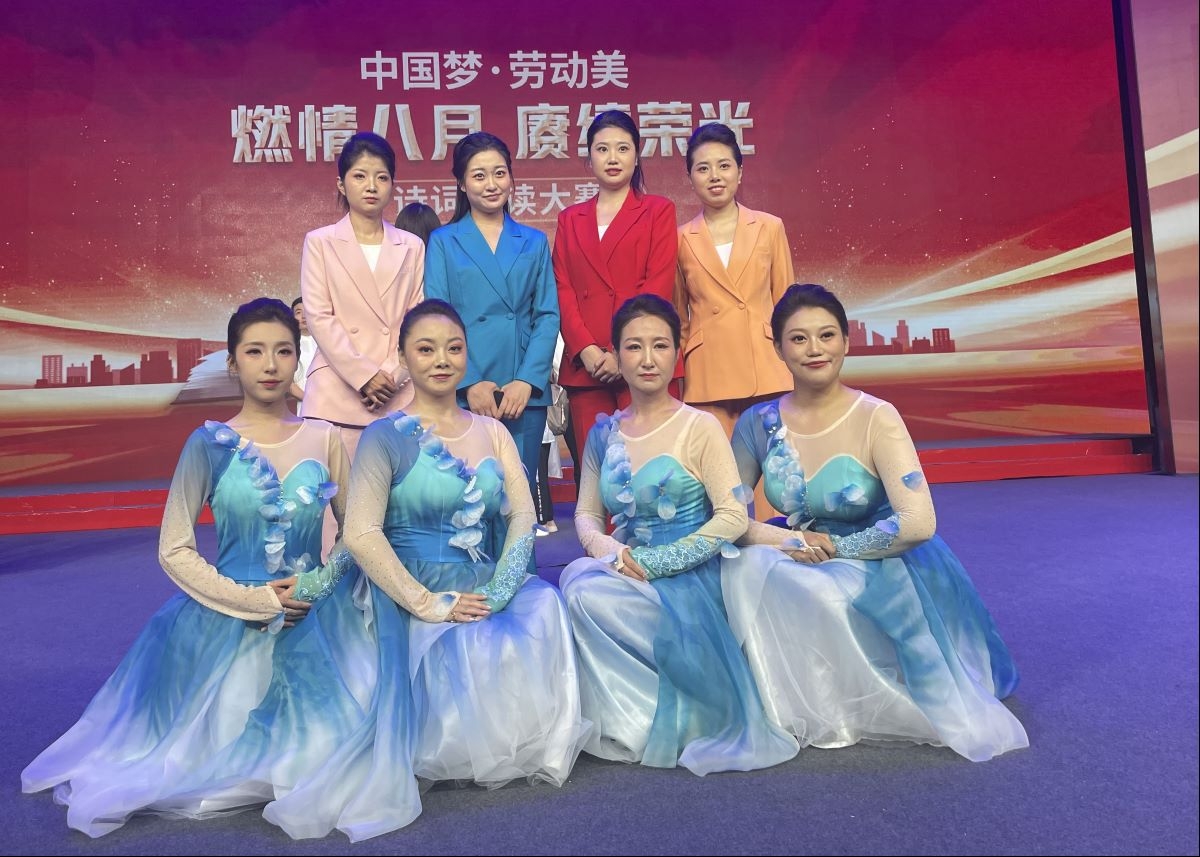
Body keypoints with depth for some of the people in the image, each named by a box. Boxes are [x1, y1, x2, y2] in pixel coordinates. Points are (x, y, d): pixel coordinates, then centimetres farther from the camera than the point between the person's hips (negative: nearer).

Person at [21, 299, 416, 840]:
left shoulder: (324, 439, 0)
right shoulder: (210, 445, -5)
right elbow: (174, 551, -4)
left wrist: (322, 582, -11)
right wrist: (254, 600, -11)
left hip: (317, 617, 1)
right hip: (227, 622, -1)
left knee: (328, 737, -9)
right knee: (225, 737, -3)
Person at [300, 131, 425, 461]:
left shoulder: (411, 246, 13)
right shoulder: (320, 242, 8)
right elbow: (319, 317, -1)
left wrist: (392, 376, -6)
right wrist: (364, 375, -10)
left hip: (399, 397, 2)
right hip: (337, 396, -1)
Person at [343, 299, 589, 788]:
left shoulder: (492, 432, 13)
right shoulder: (386, 436, -2)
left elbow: (523, 517, 3)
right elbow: (361, 535, -11)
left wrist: (497, 593, -12)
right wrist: (428, 604, -17)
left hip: (490, 590, 4)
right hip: (419, 595, -4)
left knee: (545, 605, -24)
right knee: (475, 654, -30)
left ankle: (538, 747, -1)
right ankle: (452, 757, 2)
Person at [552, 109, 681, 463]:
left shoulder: (658, 211, 10)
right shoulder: (570, 219, 18)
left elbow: (658, 288, -2)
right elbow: (563, 290, 9)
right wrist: (586, 349, -8)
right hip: (585, 366, 3)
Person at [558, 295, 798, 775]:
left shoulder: (700, 428, -4)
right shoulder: (604, 435, 10)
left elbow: (733, 517, -11)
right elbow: (586, 514, 11)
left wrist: (654, 563, -17)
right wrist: (610, 551, -12)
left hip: (692, 577, -4)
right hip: (626, 575, 5)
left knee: (586, 590, -27)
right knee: (577, 577, -26)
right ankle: (623, 720, -5)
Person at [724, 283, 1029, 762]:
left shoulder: (876, 419, -17)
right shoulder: (759, 423, -6)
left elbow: (918, 523, -23)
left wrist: (835, 547, -18)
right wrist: (783, 539, -22)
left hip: (879, 573, -3)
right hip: (800, 567, 4)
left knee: (822, 594, -33)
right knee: (745, 566, -25)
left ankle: (849, 710, -1)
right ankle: (793, 709, -4)